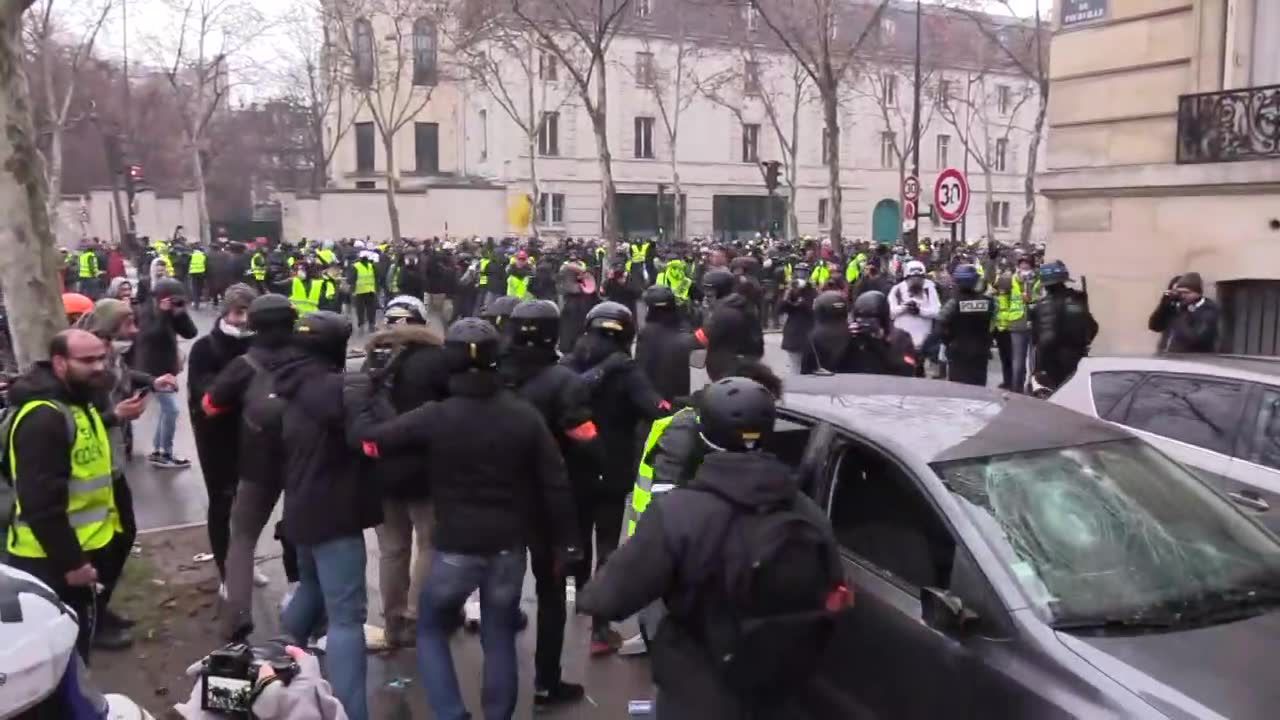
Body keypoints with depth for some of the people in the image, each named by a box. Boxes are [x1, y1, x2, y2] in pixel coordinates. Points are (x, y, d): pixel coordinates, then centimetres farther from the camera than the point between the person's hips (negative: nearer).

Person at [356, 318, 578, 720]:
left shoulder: (436, 417, -13)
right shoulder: (525, 416, -5)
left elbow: (370, 440, -5)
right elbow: (555, 483, -3)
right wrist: (565, 540, 7)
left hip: (455, 547, -2)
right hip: (509, 547, 2)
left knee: (431, 630, 19)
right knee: (500, 638, 17)